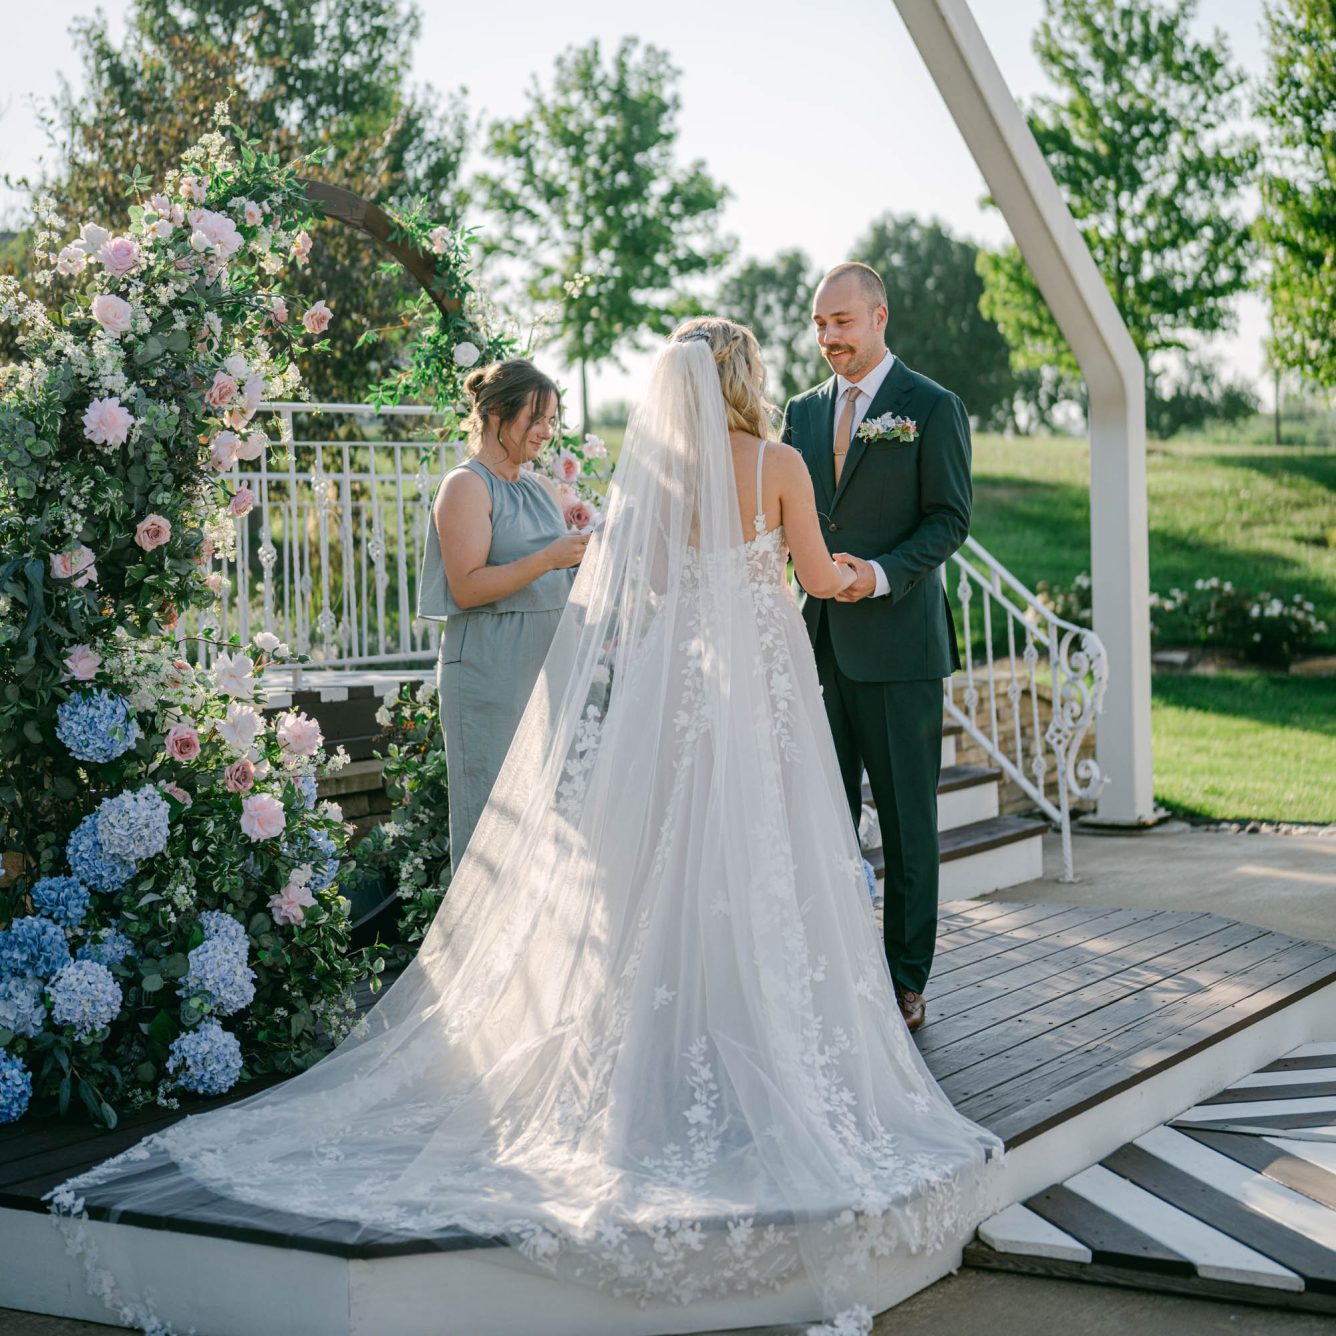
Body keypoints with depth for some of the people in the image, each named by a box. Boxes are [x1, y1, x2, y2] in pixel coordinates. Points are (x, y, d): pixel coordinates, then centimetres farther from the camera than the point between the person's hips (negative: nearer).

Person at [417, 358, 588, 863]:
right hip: (488, 672, -7)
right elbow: (466, 588, -16)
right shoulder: (466, 486, -7)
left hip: (546, 665, 7)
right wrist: (548, 559, -22)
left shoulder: (543, 488, 15)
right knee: (493, 810, -4)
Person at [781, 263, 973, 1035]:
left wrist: (881, 574, -19)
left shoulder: (932, 408, -2)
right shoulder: (804, 412, 14)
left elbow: (951, 520, -6)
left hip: (897, 644, -5)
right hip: (821, 642, 5)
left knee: (908, 821, 3)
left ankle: (906, 982, 12)